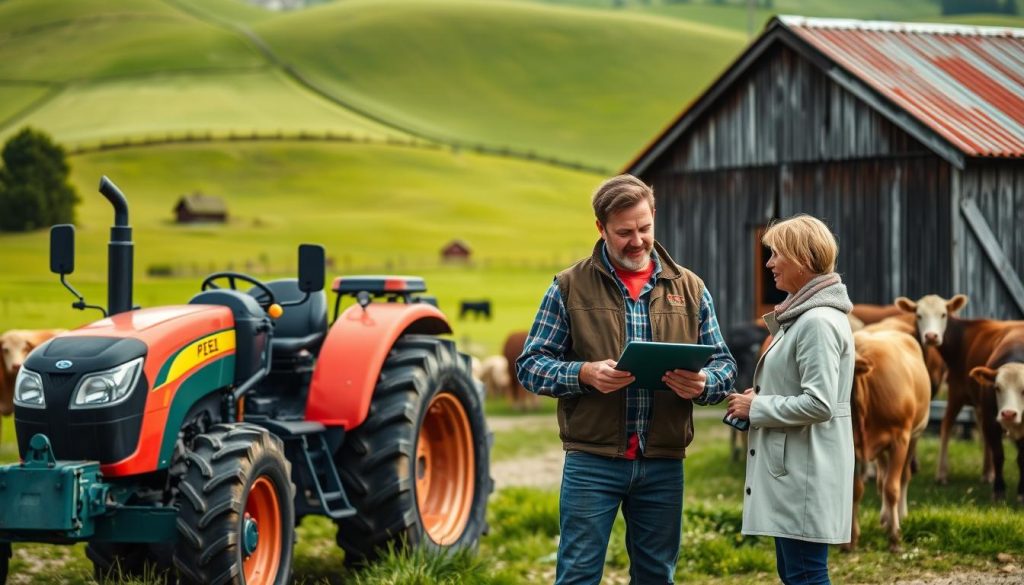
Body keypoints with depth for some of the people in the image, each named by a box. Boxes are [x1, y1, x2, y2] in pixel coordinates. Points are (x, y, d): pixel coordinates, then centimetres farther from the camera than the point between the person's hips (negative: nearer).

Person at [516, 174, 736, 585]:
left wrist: (702, 384, -14)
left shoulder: (689, 288, 9)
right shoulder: (570, 286, 2)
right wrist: (585, 373, -19)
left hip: (664, 463, 3)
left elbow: (724, 365, 10)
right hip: (592, 461, -3)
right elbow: (530, 365, 0)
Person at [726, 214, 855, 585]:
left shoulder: (819, 322, -18)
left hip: (806, 474, -11)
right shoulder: (801, 315, 14)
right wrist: (761, 398, 6)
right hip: (790, 469, 11)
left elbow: (819, 403, -23)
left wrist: (756, 408, -13)